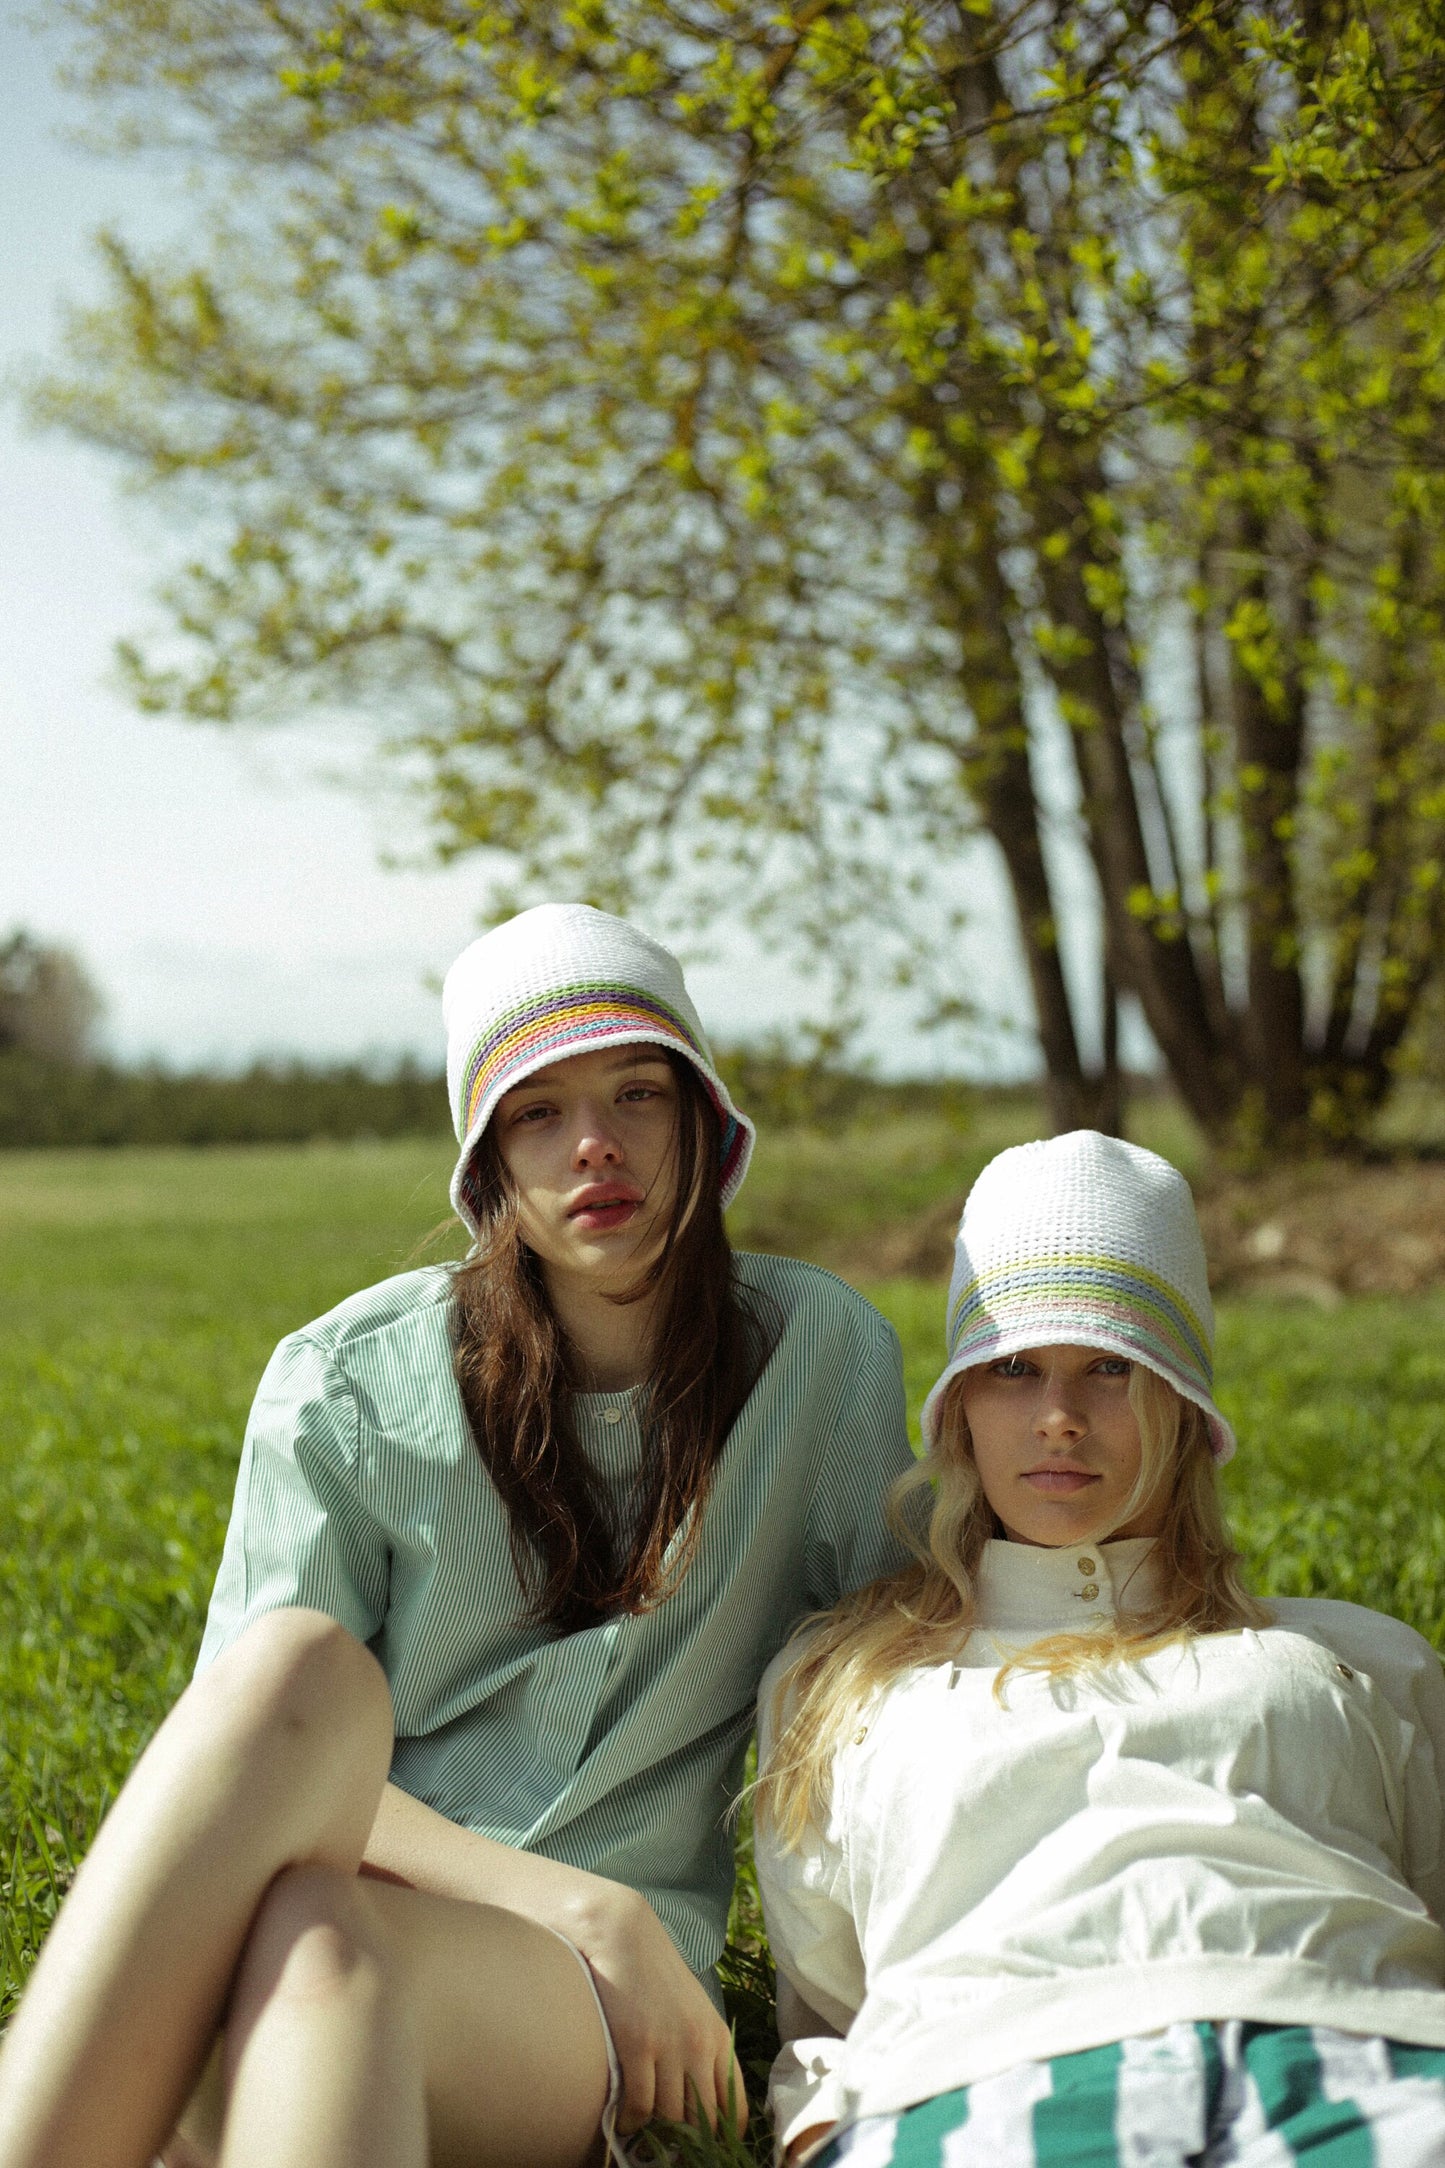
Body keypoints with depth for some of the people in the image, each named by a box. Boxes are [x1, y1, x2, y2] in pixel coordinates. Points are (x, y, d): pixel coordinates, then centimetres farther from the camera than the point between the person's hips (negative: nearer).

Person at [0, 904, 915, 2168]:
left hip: (589, 2013, -1)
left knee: (319, 1937, -37)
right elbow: (258, 1737, -4)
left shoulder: (823, 1354, 3)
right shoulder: (346, 1386, 0)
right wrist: (586, 1906, -15)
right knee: (299, 1666, -34)